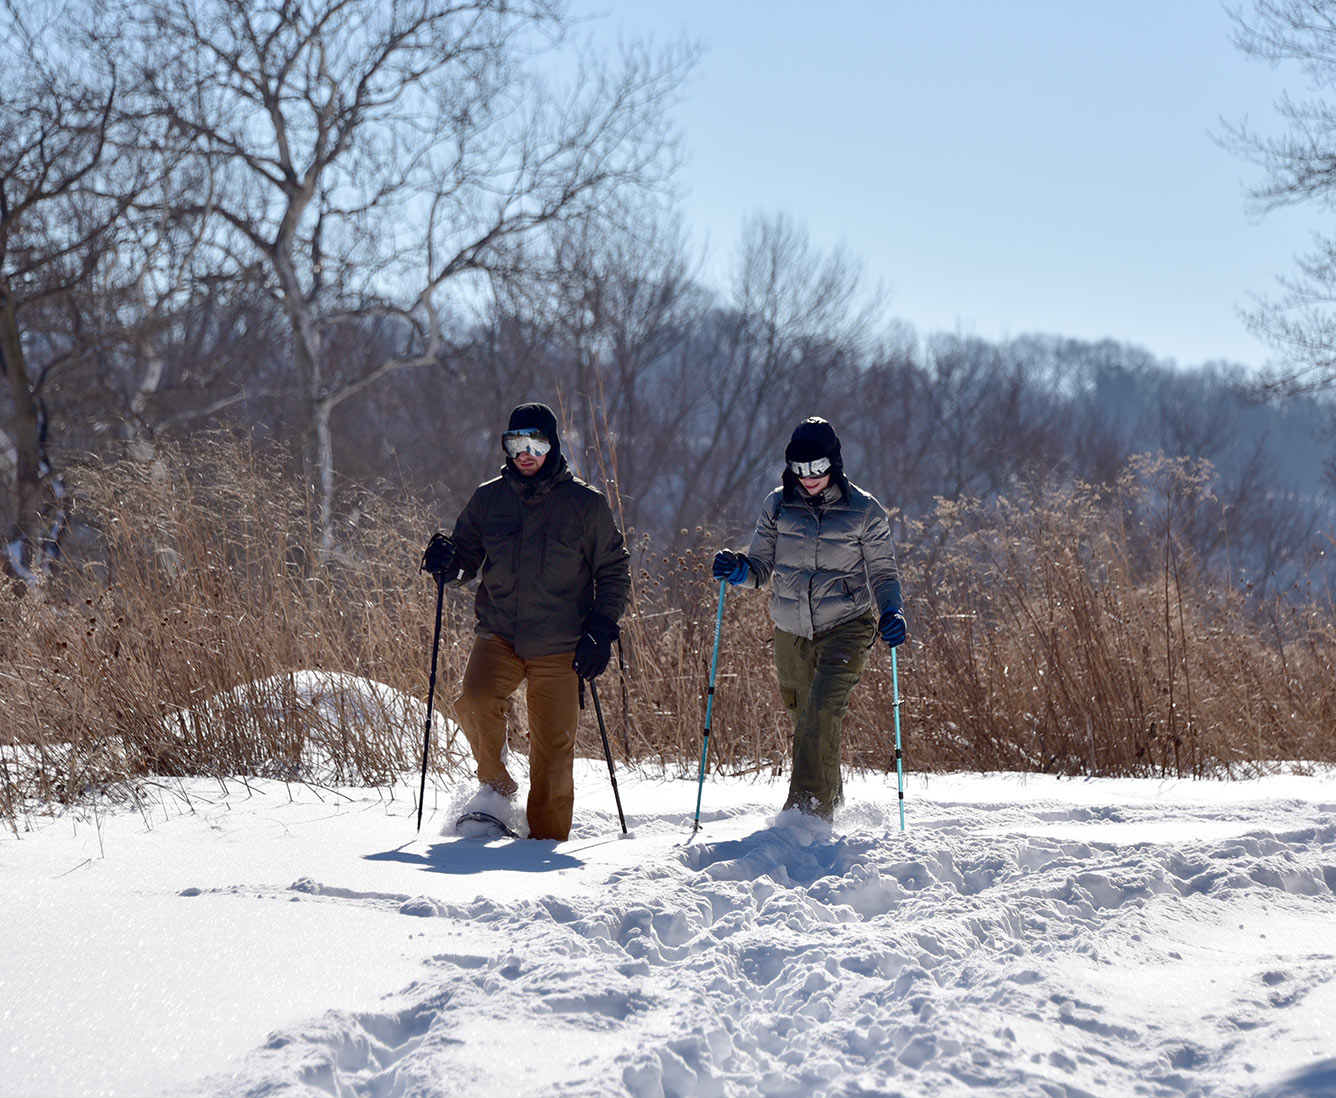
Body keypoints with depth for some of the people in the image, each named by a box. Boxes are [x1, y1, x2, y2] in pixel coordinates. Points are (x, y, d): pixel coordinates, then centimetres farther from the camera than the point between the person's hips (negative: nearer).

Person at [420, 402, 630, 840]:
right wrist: (447, 561, -9)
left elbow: (614, 573, 6)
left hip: (560, 647, -2)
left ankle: (547, 841, 11)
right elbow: (466, 561, 15)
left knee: (552, 750, -2)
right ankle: (495, 785, -2)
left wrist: (601, 631, -4)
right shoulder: (489, 499, 6)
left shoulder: (586, 504, 0)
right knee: (474, 701, -25)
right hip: (499, 635, 2)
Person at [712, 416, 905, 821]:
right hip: (792, 633, 4)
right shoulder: (778, 505, 4)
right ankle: (832, 802, 34)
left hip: (846, 628, -4)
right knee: (805, 722, 12)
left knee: (822, 711, -23)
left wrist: (891, 613, -16)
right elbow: (761, 567, 7)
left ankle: (808, 808, -28)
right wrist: (738, 569, -15)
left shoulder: (864, 511, -3)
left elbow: (882, 574, 2)